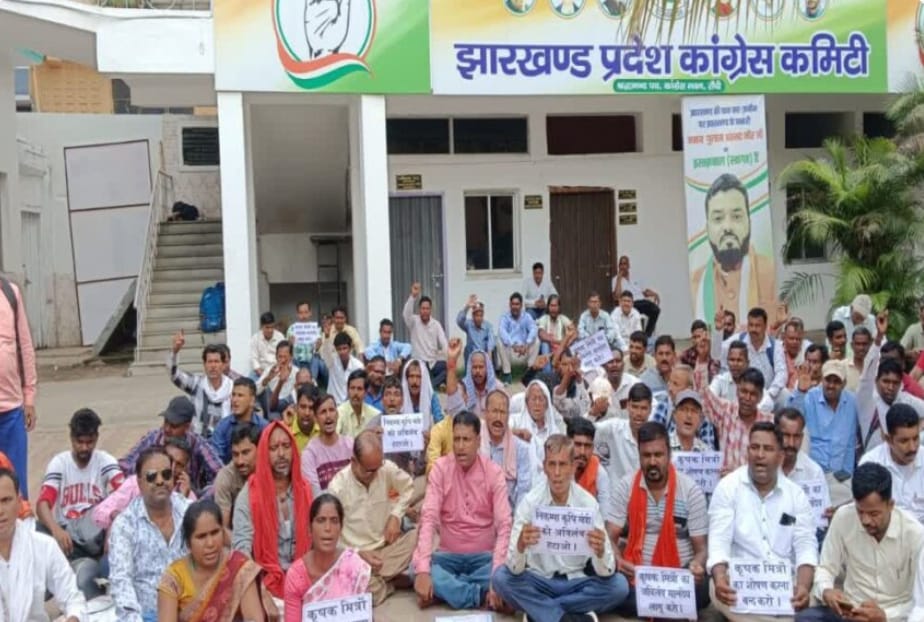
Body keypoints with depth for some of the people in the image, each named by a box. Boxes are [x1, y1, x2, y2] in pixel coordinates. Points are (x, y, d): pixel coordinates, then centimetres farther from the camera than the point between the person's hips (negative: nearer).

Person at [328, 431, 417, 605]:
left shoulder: (387, 469, -6)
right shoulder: (337, 487, -14)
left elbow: (408, 487, 14)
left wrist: (396, 515, -3)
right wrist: (359, 553, -20)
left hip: (387, 548, 4)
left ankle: (378, 579, -9)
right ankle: (386, 581, 1)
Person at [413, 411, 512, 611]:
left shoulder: (494, 473, -9)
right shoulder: (440, 468, -7)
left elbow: (504, 526, -14)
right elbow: (428, 519, -15)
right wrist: (422, 569, -28)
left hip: (484, 556, 0)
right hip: (448, 555, 0)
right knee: (417, 570, -29)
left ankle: (447, 589, -13)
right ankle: (482, 595, -21)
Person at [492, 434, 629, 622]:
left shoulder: (588, 503, -11)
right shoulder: (530, 502, -13)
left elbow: (606, 572, -15)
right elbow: (515, 569, -20)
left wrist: (600, 551, -38)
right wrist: (521, 545, -42)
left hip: (577, 582, 1)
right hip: (539, 581, -1)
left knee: (618, 585, -23)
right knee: (501, 577, -26)